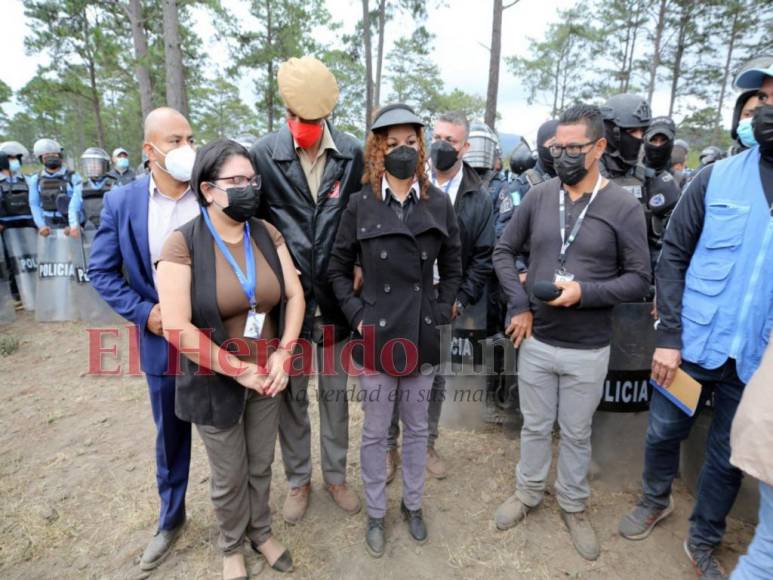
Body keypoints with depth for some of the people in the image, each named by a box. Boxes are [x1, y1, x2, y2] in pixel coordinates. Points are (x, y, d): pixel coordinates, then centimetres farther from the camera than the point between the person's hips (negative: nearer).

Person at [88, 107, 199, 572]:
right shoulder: (121, 202, -3)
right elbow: (102, 271, 2)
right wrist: (143, 313, -10)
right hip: (163, 340, 1)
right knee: (171, 436, 20)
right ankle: (171, 520, 44)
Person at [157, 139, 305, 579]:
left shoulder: (267, 234, -3)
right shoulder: (182, 244, -16)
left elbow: (295, 295, -1)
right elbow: (177, 328, -21)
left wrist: (284, 353, -13)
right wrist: (239, 370, -18)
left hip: (269, 374, 4)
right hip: (215, 383, -3)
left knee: (261, 466, 21)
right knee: (229, 477, 17)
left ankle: (261, 532, 49)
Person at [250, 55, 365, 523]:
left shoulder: (353, 154, -4)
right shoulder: (265, 154, -8)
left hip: (336, 296, 1)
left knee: (335, 391, 16)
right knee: (291, 393, 14)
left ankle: (336, 475, 39)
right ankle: (299, 479, 38)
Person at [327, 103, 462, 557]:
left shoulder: (439, 203, 0)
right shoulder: (361, 204, -4)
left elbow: (453, 267, 9)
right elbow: (338, 268, 3)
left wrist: (442, 314, 0)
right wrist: (357, 314, -7)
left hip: (423, 336, 2)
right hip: (375, 335, -1)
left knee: (417, 428, 18)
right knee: (375, 433, 13)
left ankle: (413, 505, 42)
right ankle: (376, 514, 36)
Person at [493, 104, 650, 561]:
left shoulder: (624, 207, -8)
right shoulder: (538, 197, -2)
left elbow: (639, 279, -6)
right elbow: (504, 251, 6)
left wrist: (585, 293, -21)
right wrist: (519, 305, -4)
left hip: (588, 350, -1)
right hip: (536, 341, 2)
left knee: (577, 433, 17)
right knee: (535, 425, 19)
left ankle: (574, 506, 40)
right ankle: (528, 492, 42)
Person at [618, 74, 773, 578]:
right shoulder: (716, 179, -3)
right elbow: (672, 258, -3)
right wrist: (669, 336, -9)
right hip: (695, 343, -1)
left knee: (729, 456, 15)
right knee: (664, 431, 15)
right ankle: (656, 499, 44)